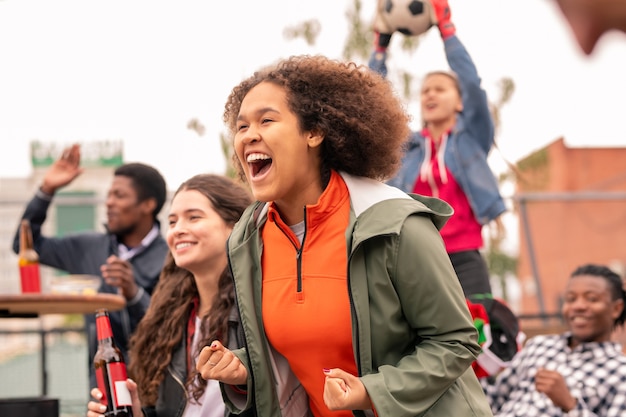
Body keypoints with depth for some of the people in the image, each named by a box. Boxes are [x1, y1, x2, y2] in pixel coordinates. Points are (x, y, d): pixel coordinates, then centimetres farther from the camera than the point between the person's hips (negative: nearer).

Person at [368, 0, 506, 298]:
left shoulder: (472, 138, 10)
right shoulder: (405, 146, 15)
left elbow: (473, 86, -2)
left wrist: (447, 30, -1)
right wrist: (381, 46, 7)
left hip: (463, 262, -2)